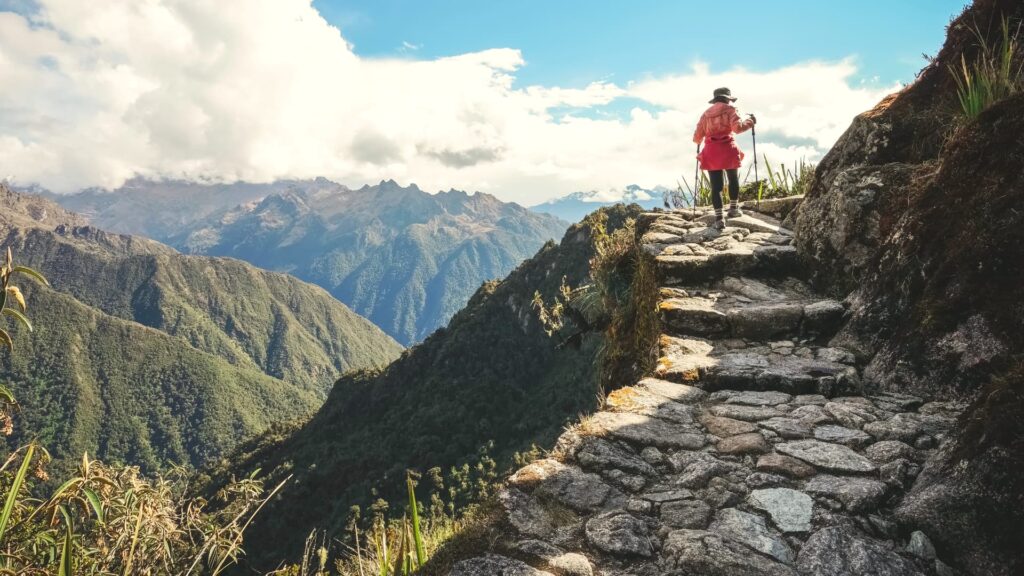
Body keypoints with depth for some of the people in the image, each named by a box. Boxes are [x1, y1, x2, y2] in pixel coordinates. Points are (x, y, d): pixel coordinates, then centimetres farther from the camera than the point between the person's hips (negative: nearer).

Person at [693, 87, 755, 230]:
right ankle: (733, 208, 29)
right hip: (728, 150, -2)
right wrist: (750, 122, 3)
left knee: (716, 186, 1)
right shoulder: (730, 110, 3)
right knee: (733, 180, 21)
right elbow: (737, 127, -14)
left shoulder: (706, 113, 15)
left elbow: (697, 138, 12)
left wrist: (697, 140, 35)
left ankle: (719, 218, -6)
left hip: (711, 153, 2)